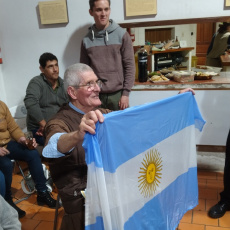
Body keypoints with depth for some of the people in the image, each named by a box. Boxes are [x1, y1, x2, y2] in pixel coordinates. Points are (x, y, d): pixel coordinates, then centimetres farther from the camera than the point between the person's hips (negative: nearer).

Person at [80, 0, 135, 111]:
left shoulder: (122, 35, -1)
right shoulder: (86, 40, 4)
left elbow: (129, 65, -2)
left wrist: (125, 93, -7)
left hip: (117, 94, -1)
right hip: (96, 95, 1)